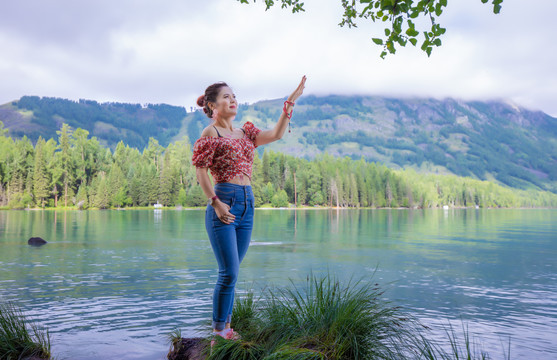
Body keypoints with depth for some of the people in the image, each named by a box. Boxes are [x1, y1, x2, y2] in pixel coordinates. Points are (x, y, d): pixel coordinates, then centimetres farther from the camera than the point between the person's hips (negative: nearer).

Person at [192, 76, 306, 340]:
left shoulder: (244, 132, 17)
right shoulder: (210, 133, -2)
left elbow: (276, 134, 10)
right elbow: (200, 171, -6)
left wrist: (291, 102, 6)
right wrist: (216, 202, -14)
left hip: (247, 204, 6)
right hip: (224, 204, -6)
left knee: (231, 272, 11)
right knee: (229, 273, -7)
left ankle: (225, 325, 22)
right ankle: (218, 331, 6)